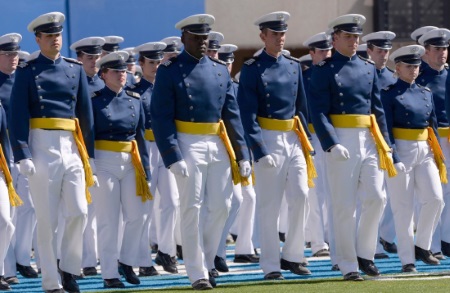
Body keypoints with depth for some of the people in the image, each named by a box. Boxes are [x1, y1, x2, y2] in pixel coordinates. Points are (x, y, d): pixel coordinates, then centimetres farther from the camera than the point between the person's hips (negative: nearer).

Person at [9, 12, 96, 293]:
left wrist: (89, 153, 8)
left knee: (79, 212, -5)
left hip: (71, 146, 3)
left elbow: (86, 113, 12)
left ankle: (69, 267, 13)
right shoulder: (27, 72, 0)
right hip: (42, 146, -3)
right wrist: (22, 155, -14)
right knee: (47, 219, 0)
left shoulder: (75, 69, 10)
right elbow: (18, 116, -5)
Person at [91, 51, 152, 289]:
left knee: (136, 215, 1)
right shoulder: (94, 101, -4)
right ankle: (109, 274, 3)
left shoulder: (135, 101, 9)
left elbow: (140, 136, 11)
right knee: (108, 220, -2)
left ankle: (127, 261, 21)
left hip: (130, 162, 4)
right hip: (104, 162, -4)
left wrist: (145, 170, 8)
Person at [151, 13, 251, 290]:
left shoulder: (220, 70, 11)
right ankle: (197, 273, 2)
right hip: (188, 145, -5)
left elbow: (232, 114, 11)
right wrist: (173, 157, -18)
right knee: (192, 208, -3)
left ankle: (206, 262, 20)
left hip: (218, 144, 5)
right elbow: (161, 118, -10)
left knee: (221, 205, 4)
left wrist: (242, 154, 5)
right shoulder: (169, 71, -4)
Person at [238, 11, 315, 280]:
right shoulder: (252, 70, -5)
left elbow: (302, 107, 15)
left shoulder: (294, 66, 11)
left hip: (294, 138, 5)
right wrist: (260, 152, -17)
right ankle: (271, 266, 4)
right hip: (268, 139, -5)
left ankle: (292, 256, 8)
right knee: (270, 205, -1)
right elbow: (248, 114, -10)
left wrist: (306, 142, 8)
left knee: (300, 196, -4)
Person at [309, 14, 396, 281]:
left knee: (377, 197, -4)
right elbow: (319, 112, -9)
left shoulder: (369, 68, 14)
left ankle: (364, 253, 12)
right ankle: (349, 265, 4)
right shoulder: (324, 71, -2)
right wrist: (332, 145, -21)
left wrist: (386, 145, 7)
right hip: (341, 140, -5)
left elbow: (378, 109, 15)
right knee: (345, 205, -2)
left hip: (369, 139, 5)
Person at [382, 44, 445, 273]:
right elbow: (386, 129, -9)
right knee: (403, 207, -3)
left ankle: (422, 247, 9)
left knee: (435, 199, -8)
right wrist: (393, 159, -17)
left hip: (425, 151, 5)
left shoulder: (426, 93, 13)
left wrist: (438, 156, 12)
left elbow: (433, 126, 17)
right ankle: (407, 259, 2)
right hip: (402, 151, -5)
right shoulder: (389, 94, -4)